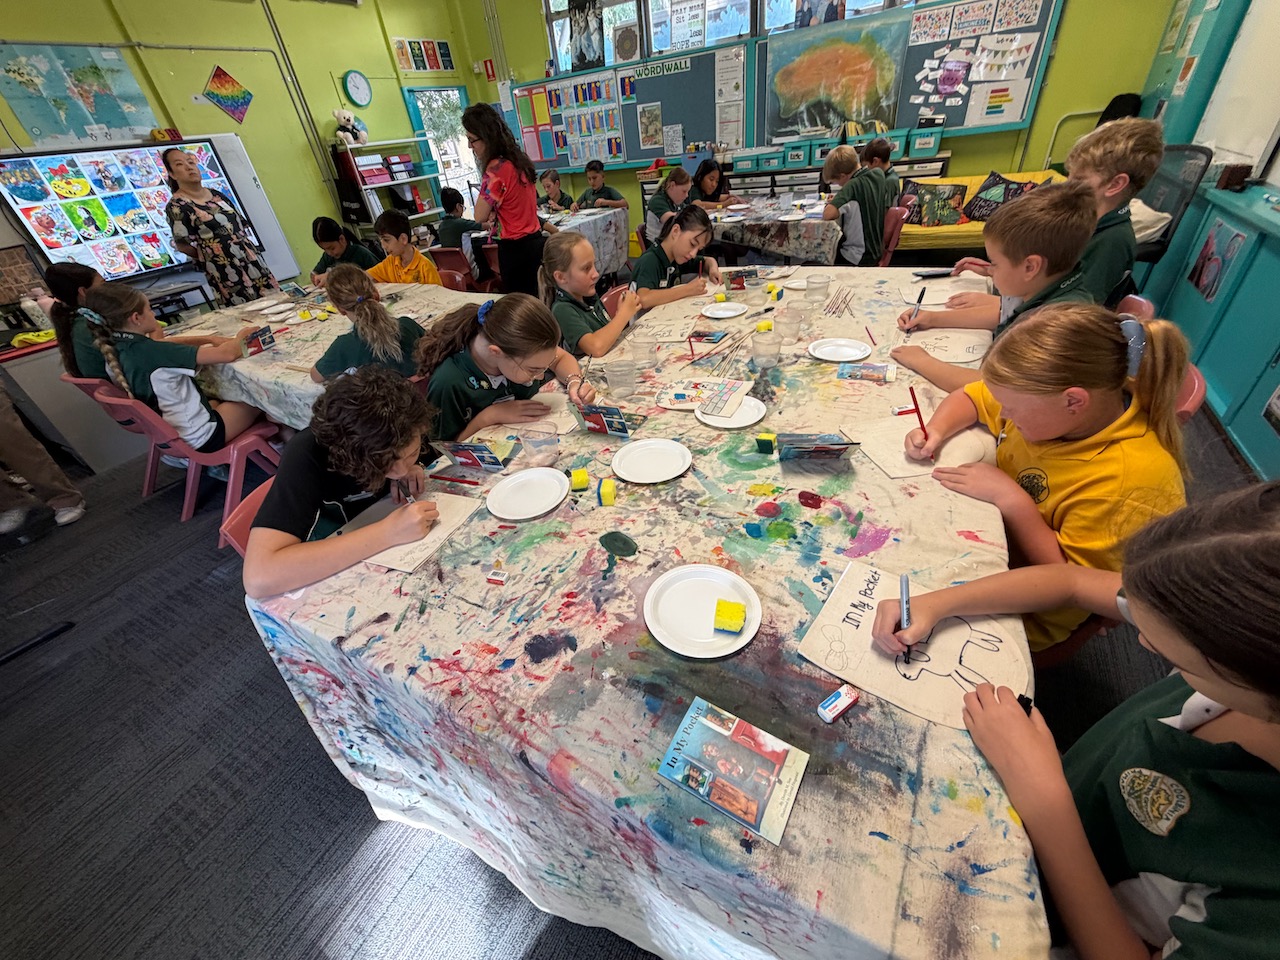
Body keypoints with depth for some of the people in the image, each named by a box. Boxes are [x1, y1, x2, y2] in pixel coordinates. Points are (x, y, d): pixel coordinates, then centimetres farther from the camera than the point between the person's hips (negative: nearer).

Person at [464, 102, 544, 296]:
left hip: (515, 249, -9)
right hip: (534, 241, 9)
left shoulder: (496, 168, -18)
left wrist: (484, 186, -5)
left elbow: (480, 216, -13)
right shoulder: (517, 159, 9)